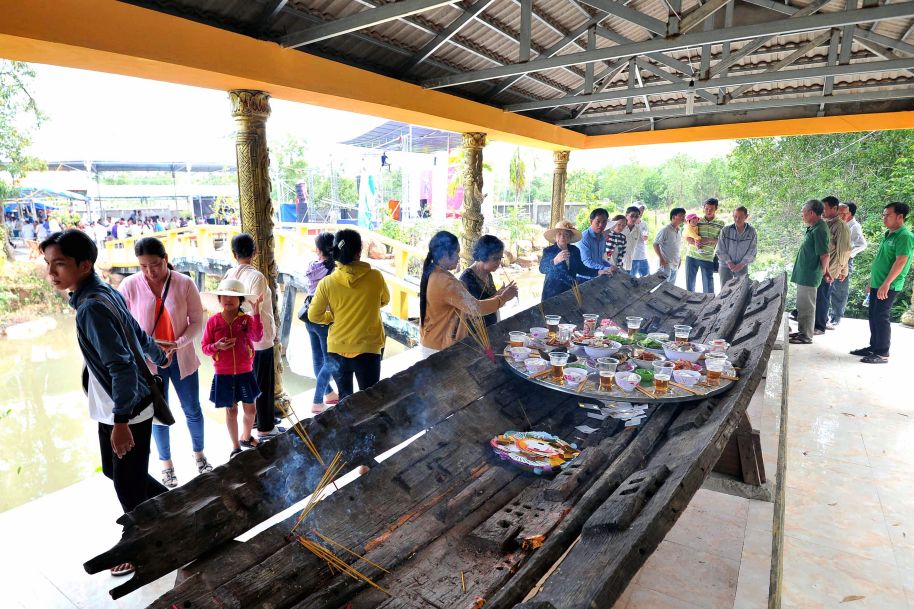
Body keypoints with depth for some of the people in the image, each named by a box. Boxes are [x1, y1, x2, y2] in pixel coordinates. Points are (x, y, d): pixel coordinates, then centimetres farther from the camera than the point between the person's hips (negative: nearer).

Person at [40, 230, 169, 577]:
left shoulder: (92, 307, -25)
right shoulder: (105, 293, 3)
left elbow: (122, 366, -29)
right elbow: (137, 333, 18)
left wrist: (121, 421, -27)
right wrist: (160, 358, 35)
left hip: (128, 412, -9)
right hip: (111, 408, 9)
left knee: (128, 484, 8)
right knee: (114, 471, 23)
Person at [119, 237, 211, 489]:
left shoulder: (185, 283, -9)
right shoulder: (129, 285, -9)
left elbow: (197, 321, -6)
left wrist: (179, 344, -21)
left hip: (182, 358, 1)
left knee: (193, 410, 13)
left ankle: (199, 454, 37)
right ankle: (166, 464, 32)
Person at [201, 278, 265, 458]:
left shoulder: (247, 319, -6)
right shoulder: (213, 321, -5)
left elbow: (257, 337, -25)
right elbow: (204, 346, 0)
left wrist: (256, 313, -33)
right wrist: (216, 346, -22)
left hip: (245, 373, 1)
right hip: (223, 375, -1)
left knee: (250, 410, 11)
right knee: (231, 411, 11)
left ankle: (246, 437, 39)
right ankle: (235, 447, 27)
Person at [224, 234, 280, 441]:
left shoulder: (229, 275, 0)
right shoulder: (256, 277, -20)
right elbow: (255, 310, -23)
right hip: (259, 339, -7)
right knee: (264, 384, 6)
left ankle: (253, 419, 36)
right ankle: (265, 428, 16)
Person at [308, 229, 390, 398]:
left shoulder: (327, 283, -11)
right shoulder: (375, 277, -11)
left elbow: (314, 316, -3)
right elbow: (384, 300, 8)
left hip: (338, 349, 1)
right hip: (368, 348, -1)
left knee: (344, 397, 18)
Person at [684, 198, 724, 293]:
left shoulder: (720, 224, 3)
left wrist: (708, 240, -17)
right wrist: (695, 243, -18)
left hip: (708, 258, -1)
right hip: (692, 256, 1)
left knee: (708, 287, 1)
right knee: (689, 283, 9)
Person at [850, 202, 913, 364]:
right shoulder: (887, 235, 15)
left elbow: (900, 262, -20)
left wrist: (886, 284, -24)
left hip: (888, 286, -9)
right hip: (877, 284, 9)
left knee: (881, 317, -6)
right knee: (873, 317, 13)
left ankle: (882, 353, 1)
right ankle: (873, 347, 23)